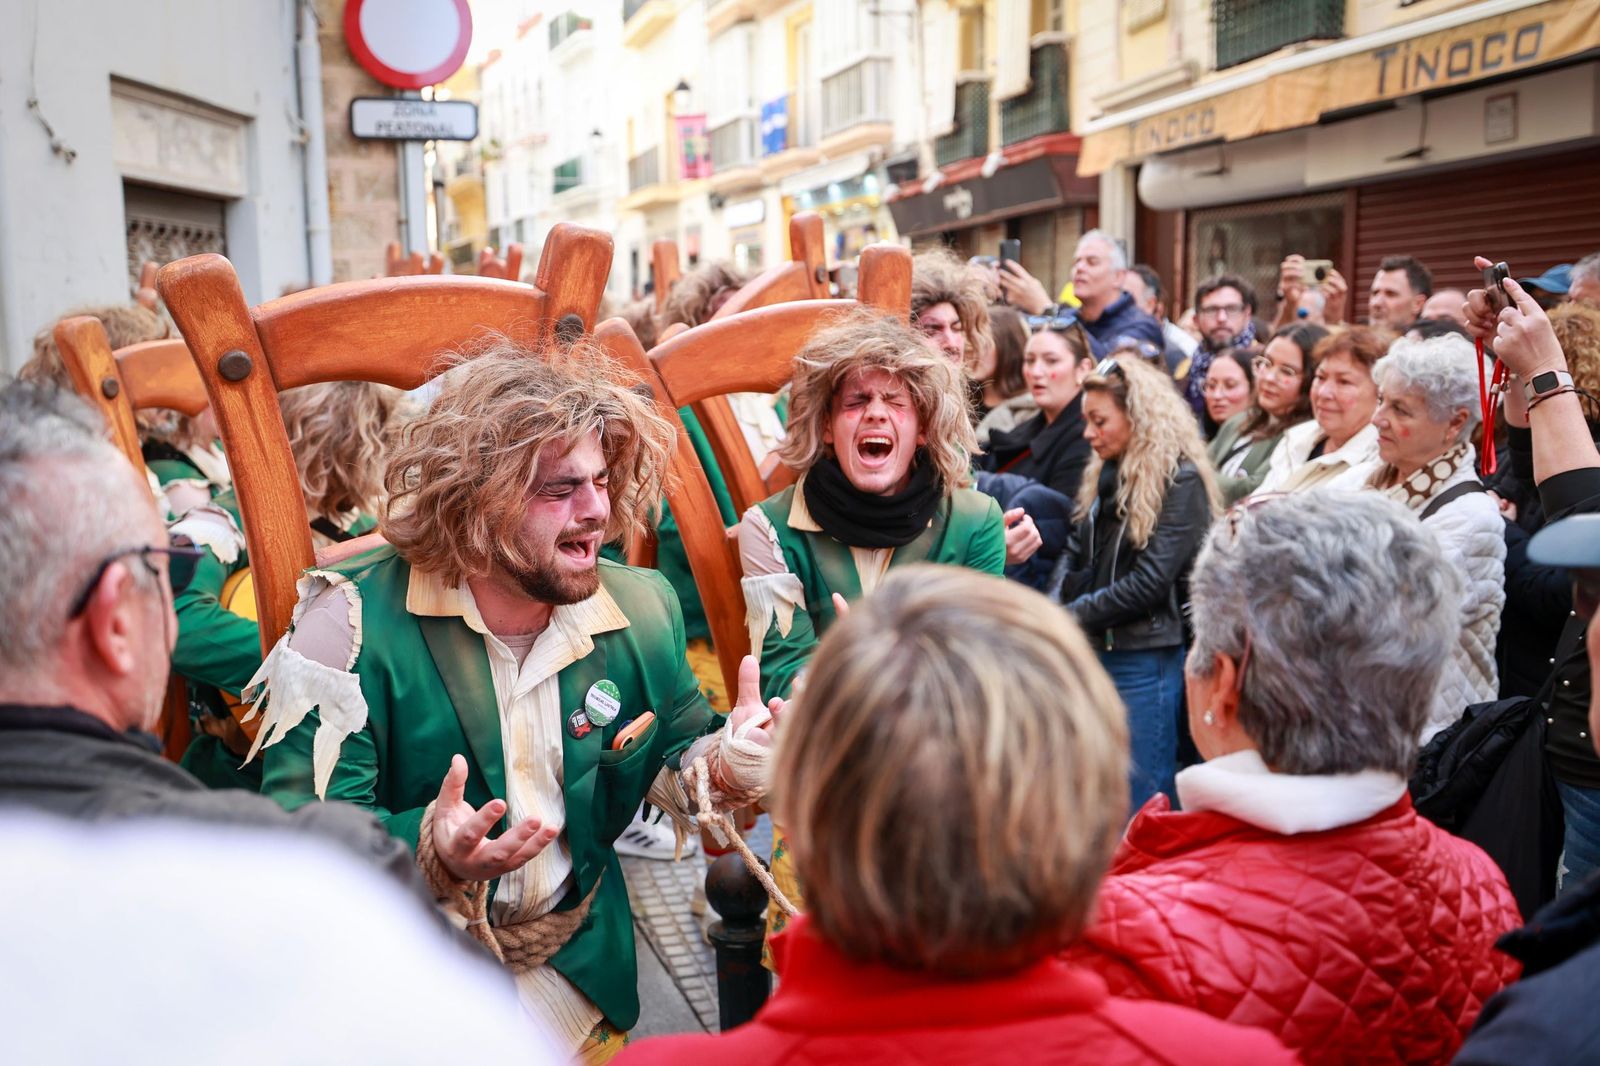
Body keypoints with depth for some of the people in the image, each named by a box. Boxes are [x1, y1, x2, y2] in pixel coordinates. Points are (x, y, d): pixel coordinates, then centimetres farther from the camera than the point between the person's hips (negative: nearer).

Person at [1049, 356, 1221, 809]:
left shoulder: (1181, 480, -11)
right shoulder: (1106, 475, 12)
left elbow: (1149, 581, -17)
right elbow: (1075, 556, 11)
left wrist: (1074, 615, -13)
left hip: (1146, 658, -7)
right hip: (1094, 650, 8)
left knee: (1140, 803, -1)